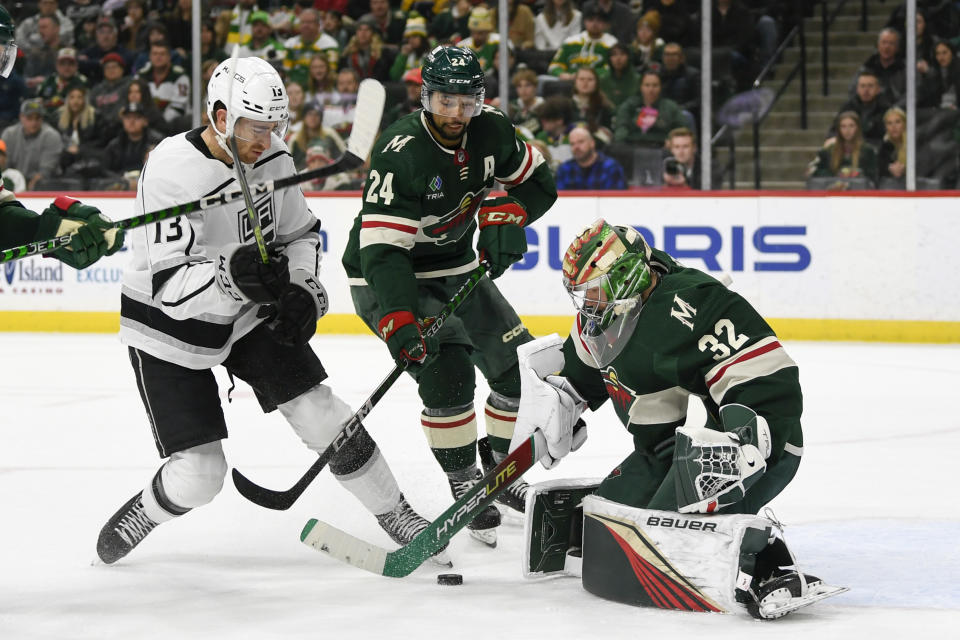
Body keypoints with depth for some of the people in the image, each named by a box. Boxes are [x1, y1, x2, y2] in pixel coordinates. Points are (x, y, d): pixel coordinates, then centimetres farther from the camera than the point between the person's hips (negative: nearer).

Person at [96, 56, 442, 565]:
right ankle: (140, 515, 22)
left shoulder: (272, 158, -8)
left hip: (248, 313, 5)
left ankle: (396, 514, 11)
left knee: (320, 413, -5)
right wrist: (229, 275, -49)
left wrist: (302, 291, -8)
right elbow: (171, 285, -32)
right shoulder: (172, 172, -29)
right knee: (197, 476, -9)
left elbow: (300, 234, 9)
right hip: (169, 330, -5)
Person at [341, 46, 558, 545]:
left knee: (520, 366, 4)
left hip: (455, 268, 7)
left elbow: (538, 182, 7)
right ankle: (464, 486, -9)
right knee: (446, 368, -24)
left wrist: (506, 213, -15)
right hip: (386, 278, -7)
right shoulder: (401, 153, -29)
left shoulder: (490, 129, -9)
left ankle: (499, 471, 24)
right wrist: (397, 322, -45)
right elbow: (381, 247, -34)